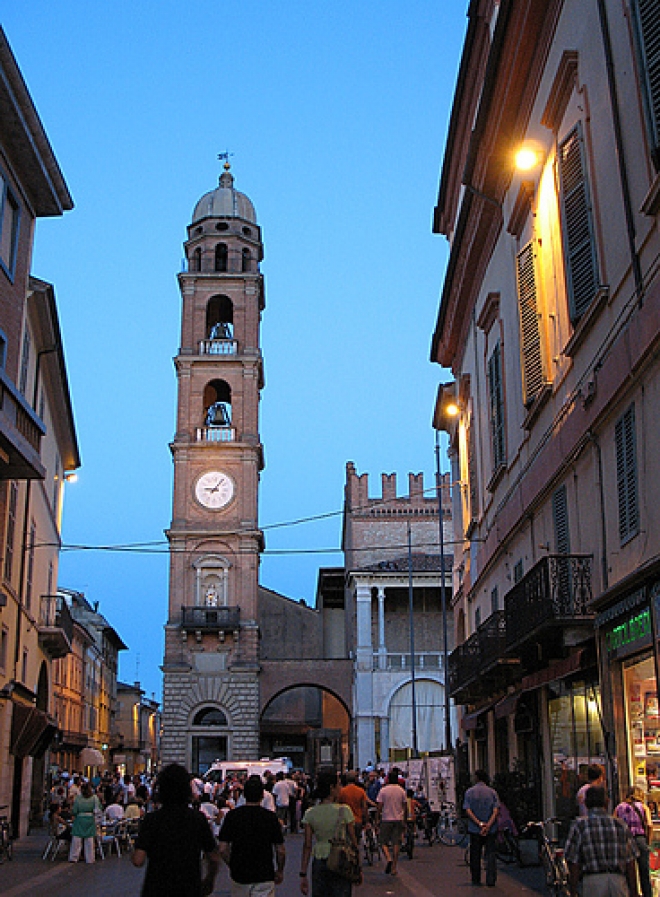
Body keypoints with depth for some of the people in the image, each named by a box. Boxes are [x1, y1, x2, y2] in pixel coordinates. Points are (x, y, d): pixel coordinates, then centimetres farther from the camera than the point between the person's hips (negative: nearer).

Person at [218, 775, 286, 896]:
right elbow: (281, 851, -4)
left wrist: (231, 866, 12)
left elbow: (223, 850, -6)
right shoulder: (271, 817, -7)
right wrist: (280, 871, 13)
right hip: (264, 876, -2)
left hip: (239, 875, 2)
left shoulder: (232, 815, -6)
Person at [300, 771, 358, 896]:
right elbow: (353, 841, -4)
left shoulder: (310, 813, -1)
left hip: (319, 864, 3)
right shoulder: (344, 810, -9)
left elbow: (307, 846, 0)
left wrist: (303, 874, 5)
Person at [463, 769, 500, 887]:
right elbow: (496, 811, -11)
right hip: (491, 829, 0)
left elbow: (468, 810, -10)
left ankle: (476, 880, 16)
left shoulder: (469, 792, -1)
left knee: (475, 855, 11)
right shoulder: (492, 792, 0)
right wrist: (488, 825, -16)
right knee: (490, 854, 4)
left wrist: (479, 823, -15)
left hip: (474, 829, 0)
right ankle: (491, 880, -2)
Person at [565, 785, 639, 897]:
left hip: (592, 880, -2)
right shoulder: (620, 825, 10)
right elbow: (630, 864, 10)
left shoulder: (579, 825, 1)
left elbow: (574, 864, -3)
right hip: (618, 880, 3)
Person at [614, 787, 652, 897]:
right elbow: (649, 825, -5)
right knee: (644, 873, 8)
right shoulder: (643, 806, 10)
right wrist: (647, 840, 5)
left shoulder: (619, 807, 14)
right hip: (640, 839, -1)